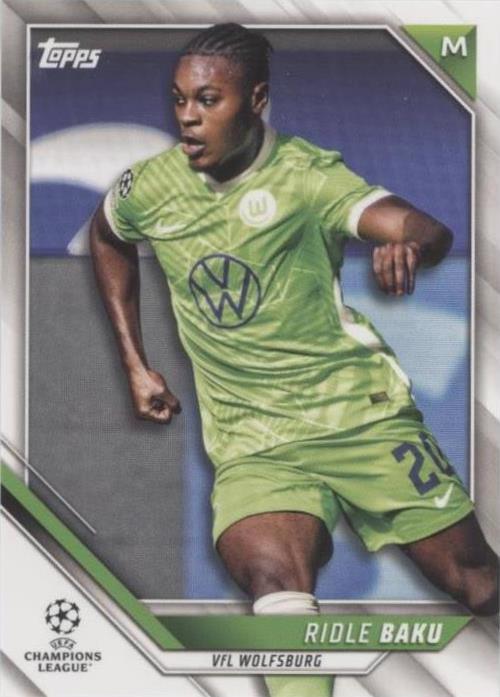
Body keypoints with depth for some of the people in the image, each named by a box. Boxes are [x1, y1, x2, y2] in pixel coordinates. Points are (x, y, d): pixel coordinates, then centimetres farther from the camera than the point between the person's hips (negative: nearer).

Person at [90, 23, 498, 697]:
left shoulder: (305, 173, -8)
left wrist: (410, 245, -48)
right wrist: (136, 365, 19)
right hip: (252, 440, 2)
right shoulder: (147, 188, 3)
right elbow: (107, 238, 26)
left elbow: (429, 230, -22)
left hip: (361, 411, -1)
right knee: (273, 582, -29)